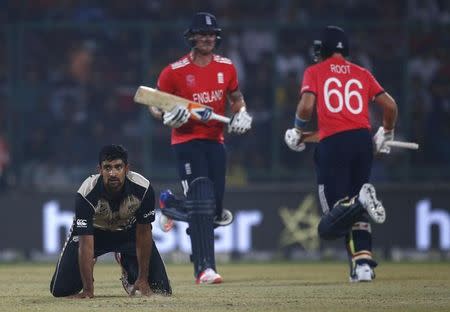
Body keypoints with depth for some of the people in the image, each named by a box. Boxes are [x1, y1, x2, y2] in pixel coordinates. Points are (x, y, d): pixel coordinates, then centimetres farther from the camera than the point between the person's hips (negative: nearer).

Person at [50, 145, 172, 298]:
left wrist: (143, 279, -18)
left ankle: (129, 274, 26)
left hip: (128, 230, 1)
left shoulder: (143, 189, -31)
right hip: (94, 231, -1)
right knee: (60, 289, -12)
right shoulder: (86, 194, -36)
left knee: (161, 289, -9)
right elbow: (86, 243, -34)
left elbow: (143, 233, -19)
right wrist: (88, 290, -35)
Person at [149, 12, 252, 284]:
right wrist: (167, 116, -22)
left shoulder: (226, 68, 4)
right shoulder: (175, 72, -8)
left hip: (215, 142, 5)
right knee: (202, 205, -17)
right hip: (187, 142, -5)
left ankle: (172, 204, 38)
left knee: (215, 211, 6)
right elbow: (154, 105, 0)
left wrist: (242, 114, -2)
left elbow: (237, 98, 20)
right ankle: (205, 269, -18)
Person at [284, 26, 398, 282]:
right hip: (363, 140, 4)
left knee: (329, 227, -7)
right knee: (357, 213, 15)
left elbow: (306, 106, -7)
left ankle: (360, 202, -37)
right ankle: (363, 263, -3)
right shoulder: (362, 74, 17)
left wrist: (298, 132, 12)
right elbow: (390, 105, 10)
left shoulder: (314, 72, 9)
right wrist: (385, 135, 27)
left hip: (332, 144, -4)